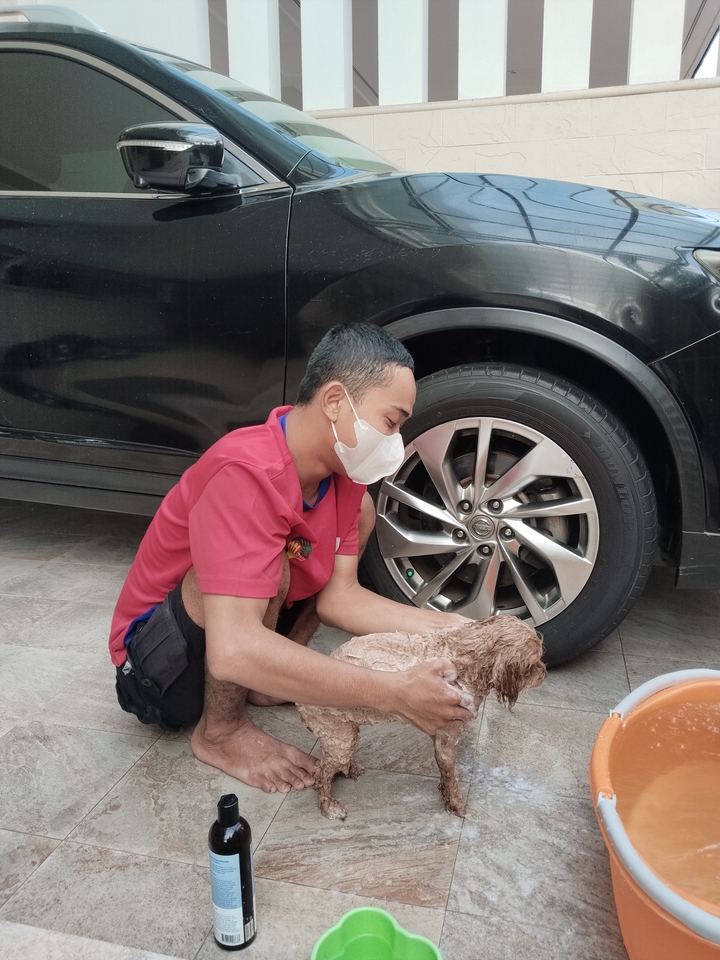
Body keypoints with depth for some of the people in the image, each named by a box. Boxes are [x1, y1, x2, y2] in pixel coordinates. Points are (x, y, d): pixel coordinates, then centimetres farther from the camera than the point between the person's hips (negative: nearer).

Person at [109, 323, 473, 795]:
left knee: (360, 511, 2)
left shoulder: (341, 471, -9)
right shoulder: (245, 474, -35)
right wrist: (395, 693, -40)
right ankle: (220, 730, -10)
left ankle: (270, 677, 2)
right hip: (156, 663, -8)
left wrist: (445, 626, -19)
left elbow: (339, 595, -8)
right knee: (267, 566, -37)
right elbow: (233, 650, -43)